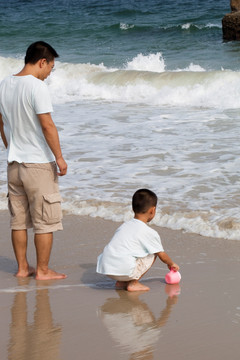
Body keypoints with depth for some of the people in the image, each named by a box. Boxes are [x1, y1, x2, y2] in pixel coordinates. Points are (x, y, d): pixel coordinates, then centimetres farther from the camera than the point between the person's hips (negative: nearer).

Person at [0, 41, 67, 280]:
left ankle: (22, 267, 20)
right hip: (39, 163, -7)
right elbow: (47, 125, -19)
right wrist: (59, 157, -12)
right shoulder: (37, 86, -16)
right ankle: (43, 270, 6)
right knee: (45, 221, 2)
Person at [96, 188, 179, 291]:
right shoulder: (150, 233, 0)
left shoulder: (124, 225, 20)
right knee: (153, 253, 10)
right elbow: (162, 256, 11)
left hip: (104, 267, 6)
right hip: (123, 270, -6)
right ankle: (133, 283, 5)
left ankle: (121, 282, 18)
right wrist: (172, 264, 35)